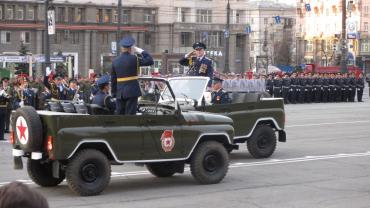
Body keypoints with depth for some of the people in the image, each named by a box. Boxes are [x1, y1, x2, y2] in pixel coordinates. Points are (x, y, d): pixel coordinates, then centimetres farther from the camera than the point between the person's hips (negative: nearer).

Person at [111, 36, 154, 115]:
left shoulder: (115, 61, 7)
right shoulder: (133, 59, -8)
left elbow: (113, 79, 10)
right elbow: (150, 61, -8)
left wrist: (114, 93, 17)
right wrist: (140, 51, 2)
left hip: (119, 93, 5)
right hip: (132, 91, -5)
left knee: (119, 114, 9)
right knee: (130, 114, -4)